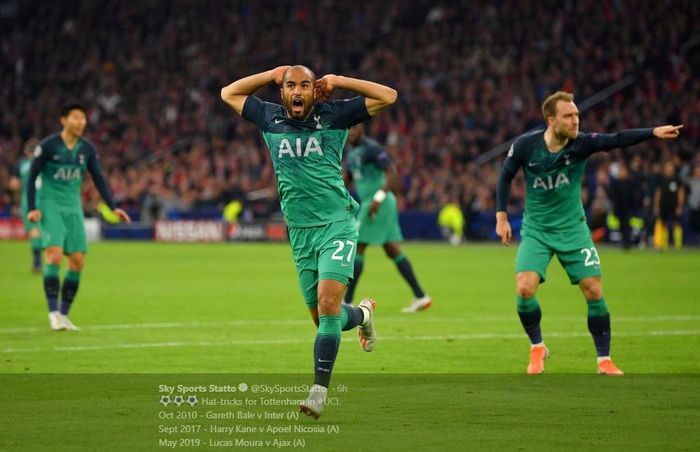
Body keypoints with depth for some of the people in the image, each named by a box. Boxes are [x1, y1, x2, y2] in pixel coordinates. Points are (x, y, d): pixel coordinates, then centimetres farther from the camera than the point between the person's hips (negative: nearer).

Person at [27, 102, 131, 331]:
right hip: (50, 206, -5)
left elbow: (98, 179, 12)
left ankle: (64, 314, 8)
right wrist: (32, 208, -10)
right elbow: (32, 176, -2)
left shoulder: (87, 149, 5)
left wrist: (113, 208, 3)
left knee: (78, 260, -3)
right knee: (54, 254, -20)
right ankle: (53, 312, -16)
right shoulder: (47, 146, -7)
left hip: (73, 208, 5)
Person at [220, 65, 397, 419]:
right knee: (322, 316, 7)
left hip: (337, 224, -4)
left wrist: (336, 82, -4)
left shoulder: (334, 116, -1)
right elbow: (228, 94, 19)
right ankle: (362, 314, 42)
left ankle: (320, 389, -17)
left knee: (328, 303, -20)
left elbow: (388, 96, -3)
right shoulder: (270, 119, 8)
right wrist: (273, 74, 9)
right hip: (300, 231, 4)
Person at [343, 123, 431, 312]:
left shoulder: (371, 148, -13)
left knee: (357, 248, -7)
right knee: (393, 251, 9)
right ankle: (420, 297, 9)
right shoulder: (351, 151, 16)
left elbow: (392, 172, -19)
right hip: (369, 202, 10)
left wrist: (379, 198, -28)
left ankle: (347, 301, -4)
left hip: (379, 203, -10)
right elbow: (348, 177, 27)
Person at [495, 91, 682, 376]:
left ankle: (604, 360, 10)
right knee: (525, 289, -17)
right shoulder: (525, 146, -13)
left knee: (594, 291, -6)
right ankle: (537, 348, 9)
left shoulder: (582, 144, -14)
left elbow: (617, 139, -28)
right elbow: (505, 176, 3)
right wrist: (501, 216, 0)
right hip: (536, 230, -1)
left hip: (572, 229, 1)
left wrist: (653, 132, -42)